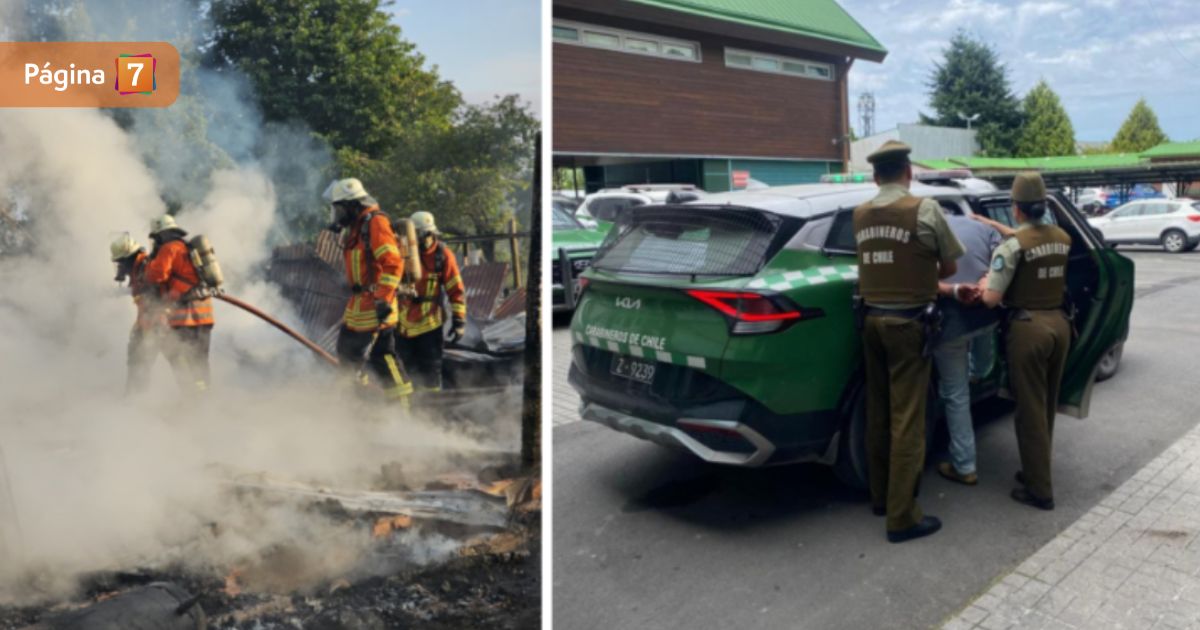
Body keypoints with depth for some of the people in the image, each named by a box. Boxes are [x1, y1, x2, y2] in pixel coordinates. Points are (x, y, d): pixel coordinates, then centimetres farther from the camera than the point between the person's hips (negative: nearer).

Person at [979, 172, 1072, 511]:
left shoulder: (1012, 245, -15)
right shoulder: (1064, 239, 5)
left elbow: (991, 299, -16)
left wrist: (984, 283, 6)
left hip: (1028, 327, -7)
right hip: (1059, 323, 7)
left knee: (1030, 410, 1)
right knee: (1047, 406, 18)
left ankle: (1039, 490, 7)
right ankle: (1037, 472, 31)